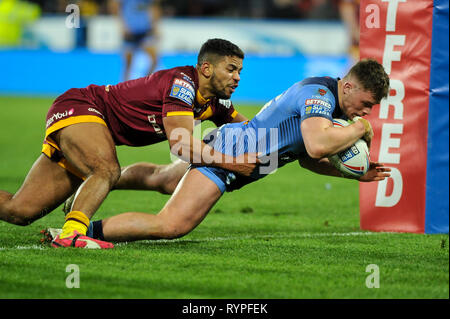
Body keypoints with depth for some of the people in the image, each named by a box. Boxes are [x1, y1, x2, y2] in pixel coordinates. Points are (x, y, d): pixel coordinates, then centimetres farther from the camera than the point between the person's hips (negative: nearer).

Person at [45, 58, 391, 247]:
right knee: (172, 225, -26)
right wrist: (359, 129, -23)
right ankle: (80, 231, -25)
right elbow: (317, 144, -39)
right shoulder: (318, 93, -21)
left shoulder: (329, 101, 10)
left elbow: (308, 157, 19)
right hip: (225, 154, -11)